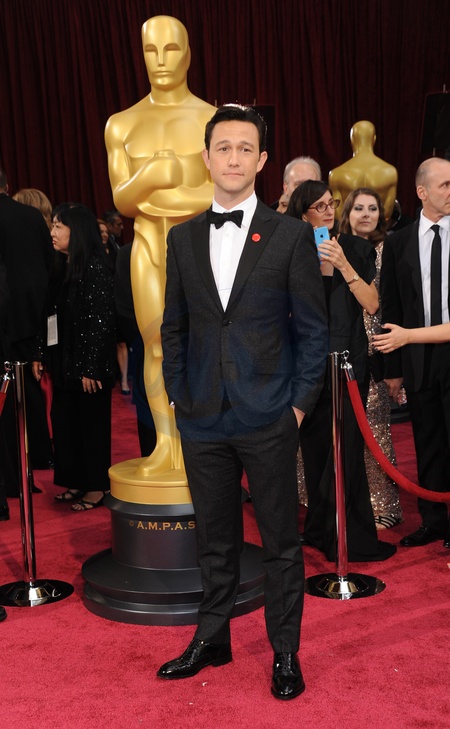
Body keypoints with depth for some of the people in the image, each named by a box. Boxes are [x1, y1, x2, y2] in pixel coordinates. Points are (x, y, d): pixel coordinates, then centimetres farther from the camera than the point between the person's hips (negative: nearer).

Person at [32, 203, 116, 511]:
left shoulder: (95, 268, -13)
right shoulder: (62, 268, 11)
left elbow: (101, 321, -17)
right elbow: (49, 317, 13)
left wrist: (91, 368, -19)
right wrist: (40, 355, 10)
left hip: (88, 365, -8)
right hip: (63, 362, 8)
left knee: (92, 424, 3)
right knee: (64, 422, 13)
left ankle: (97, 486, 16)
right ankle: (77, 481, 26)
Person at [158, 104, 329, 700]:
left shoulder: (291, 235, -2)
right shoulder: (182, 237, 8)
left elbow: (313, 328, -1)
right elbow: (173, 327, 11)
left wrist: (300, 404, -6)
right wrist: (179, 396, 5)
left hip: (269, 419, -3)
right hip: (203, 418, 3)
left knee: (280, 540, 8)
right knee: (214, 539, 16)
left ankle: (286, 653, 25)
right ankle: (212, 640, 33)